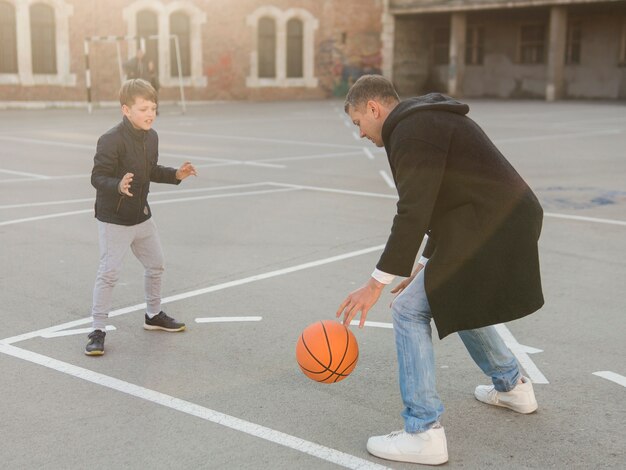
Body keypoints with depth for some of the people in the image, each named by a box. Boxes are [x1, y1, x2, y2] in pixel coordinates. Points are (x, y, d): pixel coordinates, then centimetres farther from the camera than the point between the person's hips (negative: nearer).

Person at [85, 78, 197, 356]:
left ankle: (153, 315, 39)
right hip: (114, 221, -8)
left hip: (142, 217, 8)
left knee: (155, 265, 19)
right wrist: (118, 186, -42)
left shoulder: (151, 137, 2)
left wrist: (175, 175, 3)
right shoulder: (111, 141, -23)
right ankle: (98, 330, 4)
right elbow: (97, 177, -24)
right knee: (109, 272, -8)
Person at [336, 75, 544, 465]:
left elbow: (413, 213, -21)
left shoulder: (411, 130, -13)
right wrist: (426, 264, 24)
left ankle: (424, 432, -3)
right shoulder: (432, 119, 20)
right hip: (511, 223, 11)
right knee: (452, 300, 30)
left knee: (410, 311, -5)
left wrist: (376, 284, -19)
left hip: (487, 233, -11)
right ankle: (512, 387, 43)